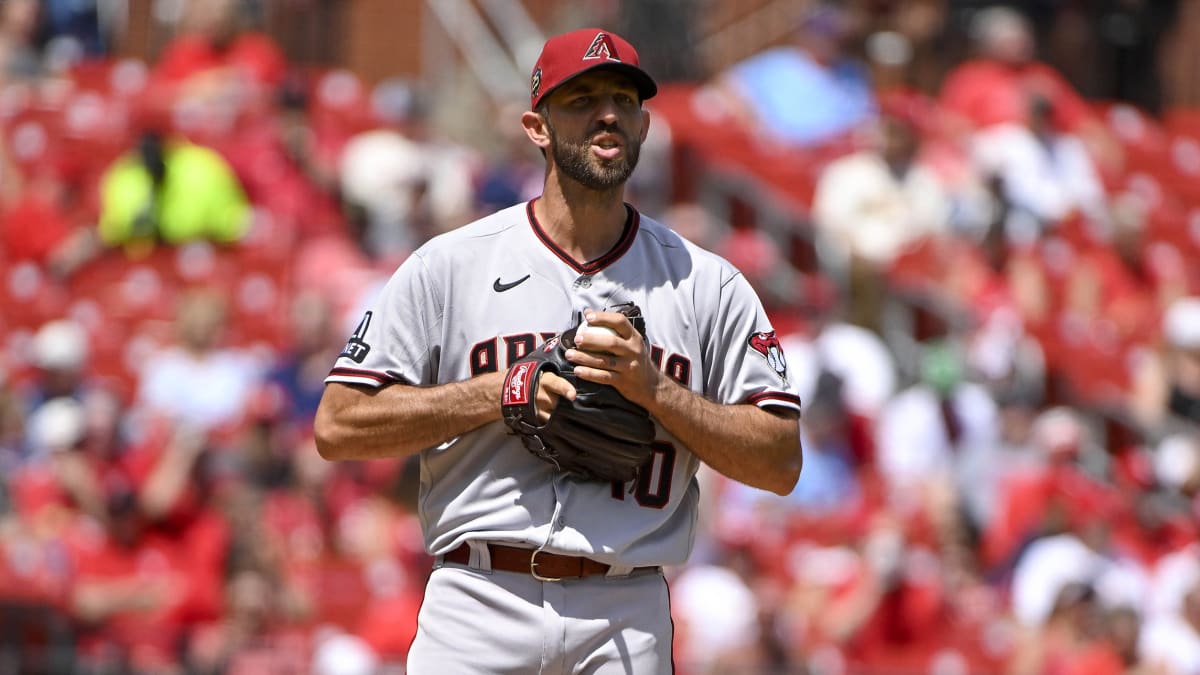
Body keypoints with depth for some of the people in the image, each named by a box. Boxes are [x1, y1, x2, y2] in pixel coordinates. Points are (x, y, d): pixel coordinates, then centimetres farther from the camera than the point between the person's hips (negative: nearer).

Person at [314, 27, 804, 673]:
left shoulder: (708, 286, 9)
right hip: (479, 614, -1)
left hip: (627, 620, 1)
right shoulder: (448, 266, 5)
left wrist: (653, 388, -9)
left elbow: (781, 463, 4)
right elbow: (338, 427, -1)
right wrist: (508, 390, -8)